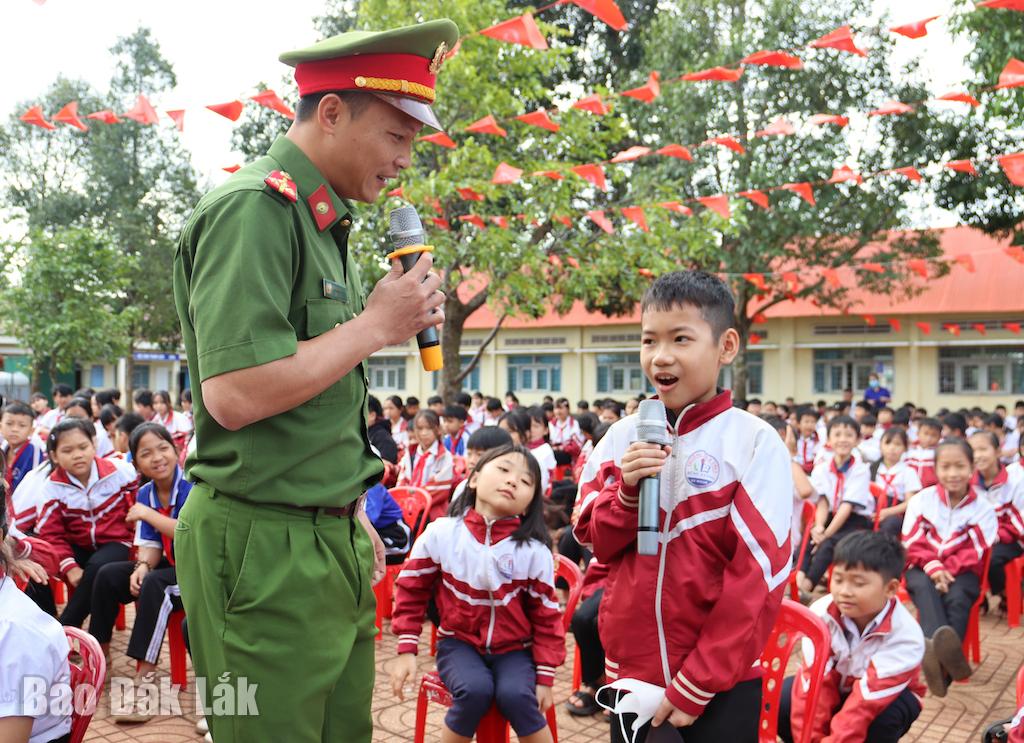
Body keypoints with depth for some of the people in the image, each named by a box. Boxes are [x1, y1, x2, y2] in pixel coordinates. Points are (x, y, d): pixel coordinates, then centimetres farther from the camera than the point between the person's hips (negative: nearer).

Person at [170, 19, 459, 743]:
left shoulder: (324, 222, 14)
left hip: (330, 543, 9)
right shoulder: (253, 210, -15)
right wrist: (378, 325, -16)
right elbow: (234, 395, -26)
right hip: (265, 551, -9)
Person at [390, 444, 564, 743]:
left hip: (513, 648, 0)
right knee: (474, 690, -29)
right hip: (459, 642, 0)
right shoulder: (441, 533, -11)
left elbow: (546, 616, -3)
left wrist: (544, 677, -4)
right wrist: (406, 650, -3)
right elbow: (411, 591, 1)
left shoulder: (534, 550, -12)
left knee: (515, 695, -28)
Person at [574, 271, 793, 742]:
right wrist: (627, 490, -15)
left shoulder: (754, 443, -12)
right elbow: (596, 544, 4)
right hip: (630, 671, 4)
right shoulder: (622, 438, 1)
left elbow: (758, 573, -13)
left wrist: (694, 686, -12)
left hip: (720, 684, -4)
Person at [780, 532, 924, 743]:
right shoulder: (822, 612, -25)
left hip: (887, 695, -2)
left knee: (884, 716, -37)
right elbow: (814, 681, -27)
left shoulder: (905, 636, -32)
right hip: (839, 685, 2)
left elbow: (868, 697, -38)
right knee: (781, 700, -24)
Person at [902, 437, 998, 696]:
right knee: (926, 588, -34)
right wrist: (933, 566, -21)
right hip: (923, 569, 0)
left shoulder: (982, 506, 0)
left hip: (961, 571, 0)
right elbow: (912, 543, -3)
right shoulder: (922, 499, 2)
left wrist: (947, 570, -22)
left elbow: (974, 551, -6)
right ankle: (938, 643, -59)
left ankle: (942, 664, -50)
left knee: (958, 596, -33)